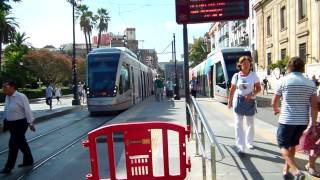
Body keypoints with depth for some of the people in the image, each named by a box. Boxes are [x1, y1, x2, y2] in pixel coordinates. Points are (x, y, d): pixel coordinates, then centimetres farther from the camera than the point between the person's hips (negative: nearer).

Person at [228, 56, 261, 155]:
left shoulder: (254, 75, -2)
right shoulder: (236, 76, -1)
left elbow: (258, 88, -1)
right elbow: (232, 89, 6)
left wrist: (252, 95, -17)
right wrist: (229, 101, 7)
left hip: (250, 101, 1)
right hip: (238, 100, -1)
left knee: (250, 124, 15)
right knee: (238, 124, -7)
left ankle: (249, 142, 36)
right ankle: (240, 147, -7)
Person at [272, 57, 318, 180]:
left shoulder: (284, 81, -6)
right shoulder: (310, 83, 4)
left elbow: (274, 102, 1)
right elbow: (314, 106, -1)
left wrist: (276, 110, 22)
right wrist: (313, 124, 4)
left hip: (287, 120, -4)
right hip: (302, 121, 5)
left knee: (283, 146, 7)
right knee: (292, 145, 21)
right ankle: (286, 170, 31)